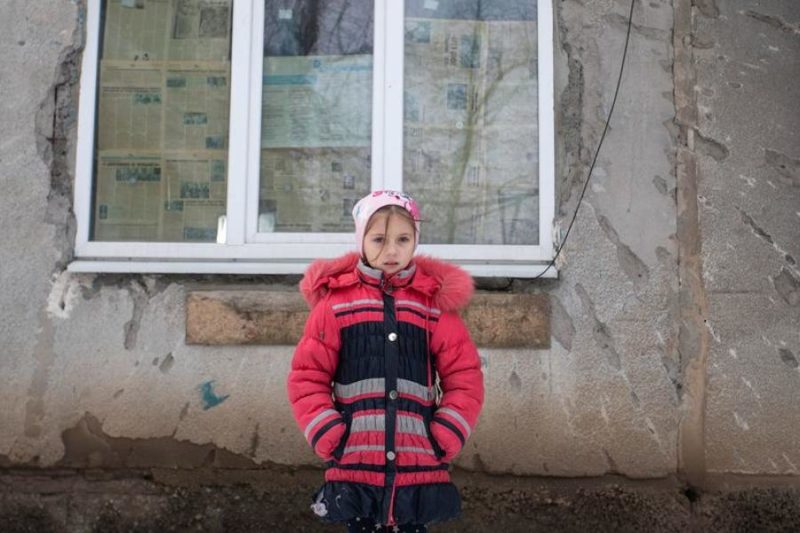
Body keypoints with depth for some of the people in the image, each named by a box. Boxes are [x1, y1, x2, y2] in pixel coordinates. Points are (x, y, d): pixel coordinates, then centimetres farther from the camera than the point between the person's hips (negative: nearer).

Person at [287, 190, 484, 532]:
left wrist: (442, 441, -5)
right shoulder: (335, 300, 2)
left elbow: (465, 377, 4)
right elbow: (307, 377, 2)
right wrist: (331, 441, -7)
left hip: (418, 467, 1)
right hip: (355, 466, 0)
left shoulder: (435, 301, 4)